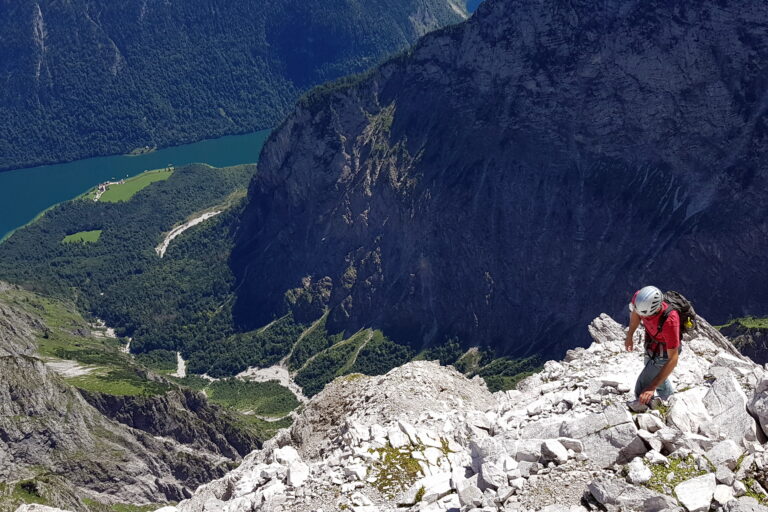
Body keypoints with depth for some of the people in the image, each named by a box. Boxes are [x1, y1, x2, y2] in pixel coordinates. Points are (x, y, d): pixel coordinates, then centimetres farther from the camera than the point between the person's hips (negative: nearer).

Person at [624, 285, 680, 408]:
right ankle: (670, 396, 62)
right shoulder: (638, 297, -30)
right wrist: (629, 336, 11)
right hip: (650, 348, 7)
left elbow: (673, 359, -40)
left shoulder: (670, 321, -45)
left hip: (664, 355, -7)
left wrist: (652, 388, -44)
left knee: (641, 392, -10)